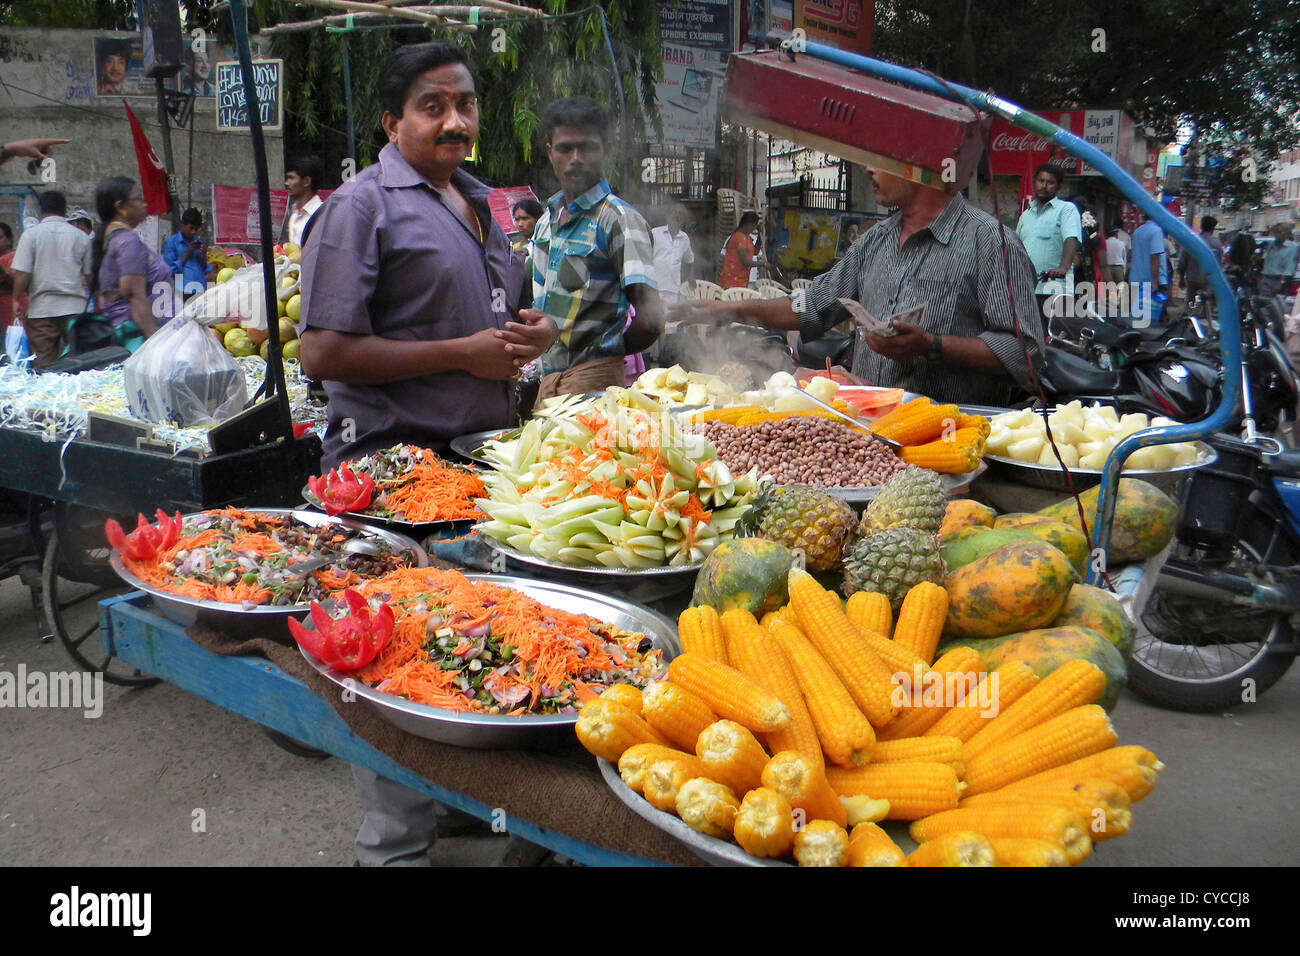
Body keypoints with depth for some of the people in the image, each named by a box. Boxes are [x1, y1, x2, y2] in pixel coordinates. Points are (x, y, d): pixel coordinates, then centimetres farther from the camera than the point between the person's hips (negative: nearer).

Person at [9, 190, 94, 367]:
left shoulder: (31, 234, -2)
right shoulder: (81, 236, 3)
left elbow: (21, 274, -8)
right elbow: (90, 276, 8)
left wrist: (16, 299, 5)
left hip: (41, 309, -1)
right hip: (75, 308, 1)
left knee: (44, 365, 2)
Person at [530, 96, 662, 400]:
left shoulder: (619, 219, -11)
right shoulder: (547, 218, 14)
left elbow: (650, 320, -20)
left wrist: (607, 353, -4)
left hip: (593, 378, -7)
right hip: (549, 378, 7)